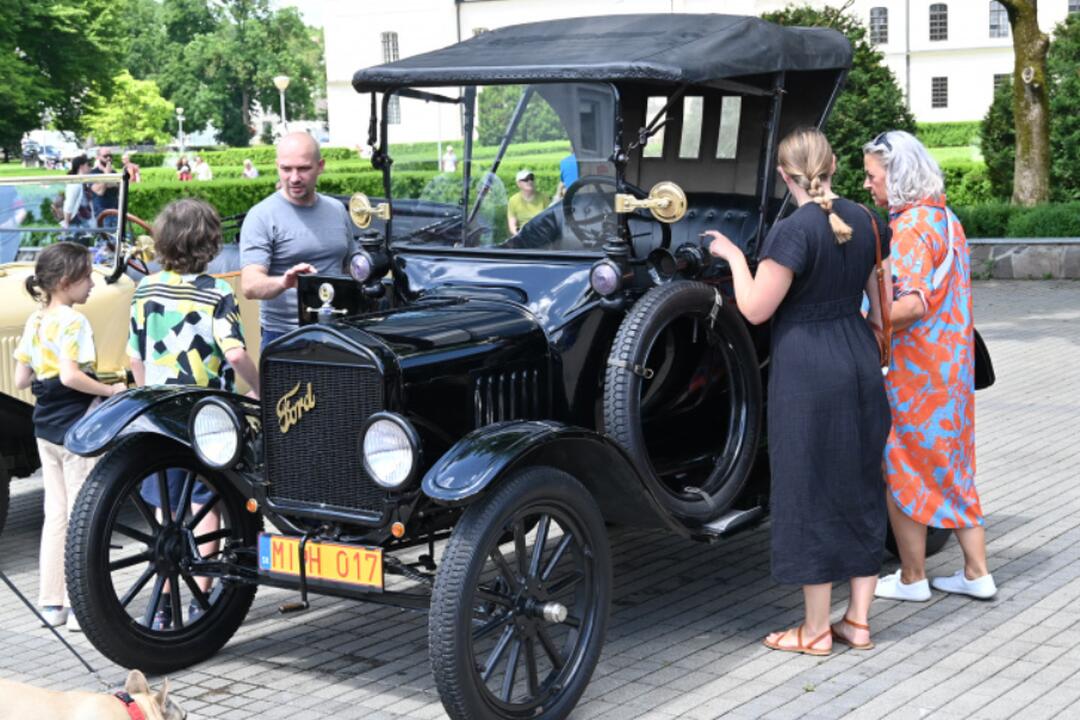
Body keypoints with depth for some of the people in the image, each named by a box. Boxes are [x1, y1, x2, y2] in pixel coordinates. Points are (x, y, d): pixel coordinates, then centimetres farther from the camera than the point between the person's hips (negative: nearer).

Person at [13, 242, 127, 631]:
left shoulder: (34, 322, 9)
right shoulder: (72, 322, -15)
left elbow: (21, 379, 10)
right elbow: (70, 376, -25)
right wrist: (110, 390, -14)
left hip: (45, 429, 8)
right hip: (76, 430, -8)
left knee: (55, 514, 13)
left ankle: (51, 602, 17)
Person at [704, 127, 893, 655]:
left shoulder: (794, 231, -17)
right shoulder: (866, 221, 6)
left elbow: (755, 310, -13)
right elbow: (882, 305, 13)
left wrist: (733, 256, 0)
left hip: (807, 372, -7)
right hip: (861, 367, 7)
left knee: (811, 493, 2)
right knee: (860, 488, 13)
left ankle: (816, 631, 11)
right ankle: (858, 621, 22)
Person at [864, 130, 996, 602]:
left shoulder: (910, 227, -18)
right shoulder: (945, 218, 12)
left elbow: (913, 304, -27)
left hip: (913, 369, -9)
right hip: (951, 366, 9)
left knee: (901, 471, 4)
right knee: (951, 466, 15)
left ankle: (912, 579, 13)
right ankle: (976, 574, 20)